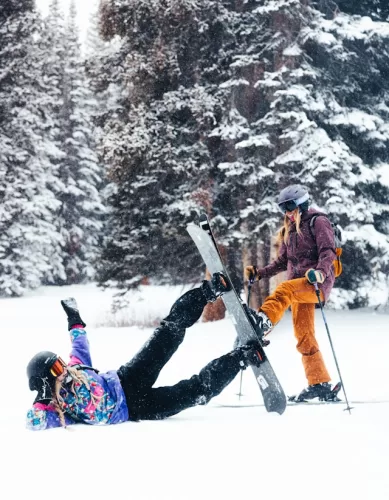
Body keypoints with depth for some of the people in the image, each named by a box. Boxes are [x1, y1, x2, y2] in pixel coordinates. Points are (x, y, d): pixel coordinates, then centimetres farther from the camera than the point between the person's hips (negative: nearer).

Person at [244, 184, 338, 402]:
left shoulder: (318, 221, -1)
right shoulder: (289, 230, 21)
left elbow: (329, 252, -14)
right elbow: (282, 262, 22)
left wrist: (320, 272, -32)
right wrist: (259, 273, 8)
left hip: (319, 283, -8)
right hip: (300, 285, 8)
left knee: (284, 290, -35)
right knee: (304, 336, 3)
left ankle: (263, 321, -59)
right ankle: (320, 384, 6)